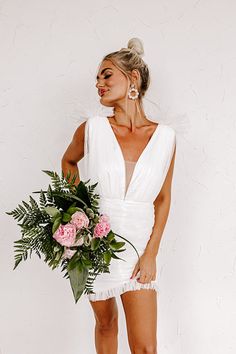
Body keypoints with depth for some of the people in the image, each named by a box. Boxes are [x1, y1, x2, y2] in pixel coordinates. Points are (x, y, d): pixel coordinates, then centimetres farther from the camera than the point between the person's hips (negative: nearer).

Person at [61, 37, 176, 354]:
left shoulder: (165, 137, -6)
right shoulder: (92, 129, -7)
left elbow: (163, 199, 1)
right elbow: (68, 161, 14)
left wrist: (151, 253, -4)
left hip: (138, 248, 0)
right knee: (105, 322, 17)